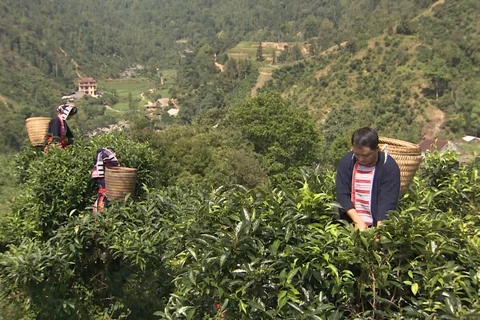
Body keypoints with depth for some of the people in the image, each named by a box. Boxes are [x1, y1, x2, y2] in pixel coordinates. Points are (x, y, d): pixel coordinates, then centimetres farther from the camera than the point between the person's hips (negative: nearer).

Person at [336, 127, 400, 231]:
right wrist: (358, 221, -14)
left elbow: (387, 202, -13)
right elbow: (342, 194, -4)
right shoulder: (346, 161, -1)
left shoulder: (389, 166, -8)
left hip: (376, 225, -2)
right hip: (350, 223, 2)